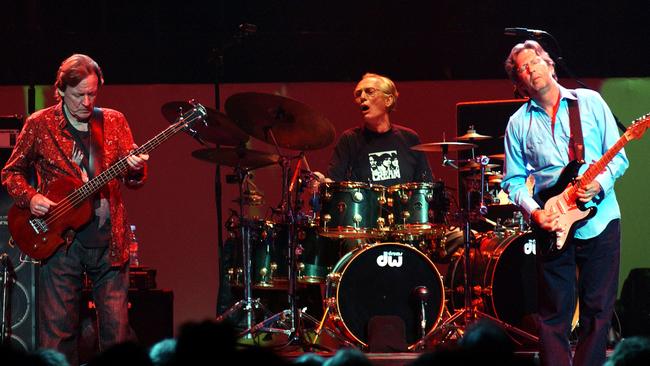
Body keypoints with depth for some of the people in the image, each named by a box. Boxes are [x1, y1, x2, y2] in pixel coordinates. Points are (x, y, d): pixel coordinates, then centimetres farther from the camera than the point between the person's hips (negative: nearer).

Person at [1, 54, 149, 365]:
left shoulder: (113, 122, 8)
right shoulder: (39, 124, 2)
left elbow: (132, 180, 6)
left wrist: (136, 170, -18)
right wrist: (29, 197, -9)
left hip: (109, 240, 2)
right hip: (62, 240, -2)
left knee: (117, 329, -2)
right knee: (58, 332, -4)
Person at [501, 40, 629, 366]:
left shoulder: (590, 102, 3)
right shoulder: (519, 124, 6)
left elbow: (618, 156, 3)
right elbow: (514, 180, 6)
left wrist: (600, 182, -16)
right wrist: (533, 211, -12)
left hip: (600, 220, 0)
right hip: (553, 227, 0)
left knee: (598, 309, 2)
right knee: (555, 314, 0)